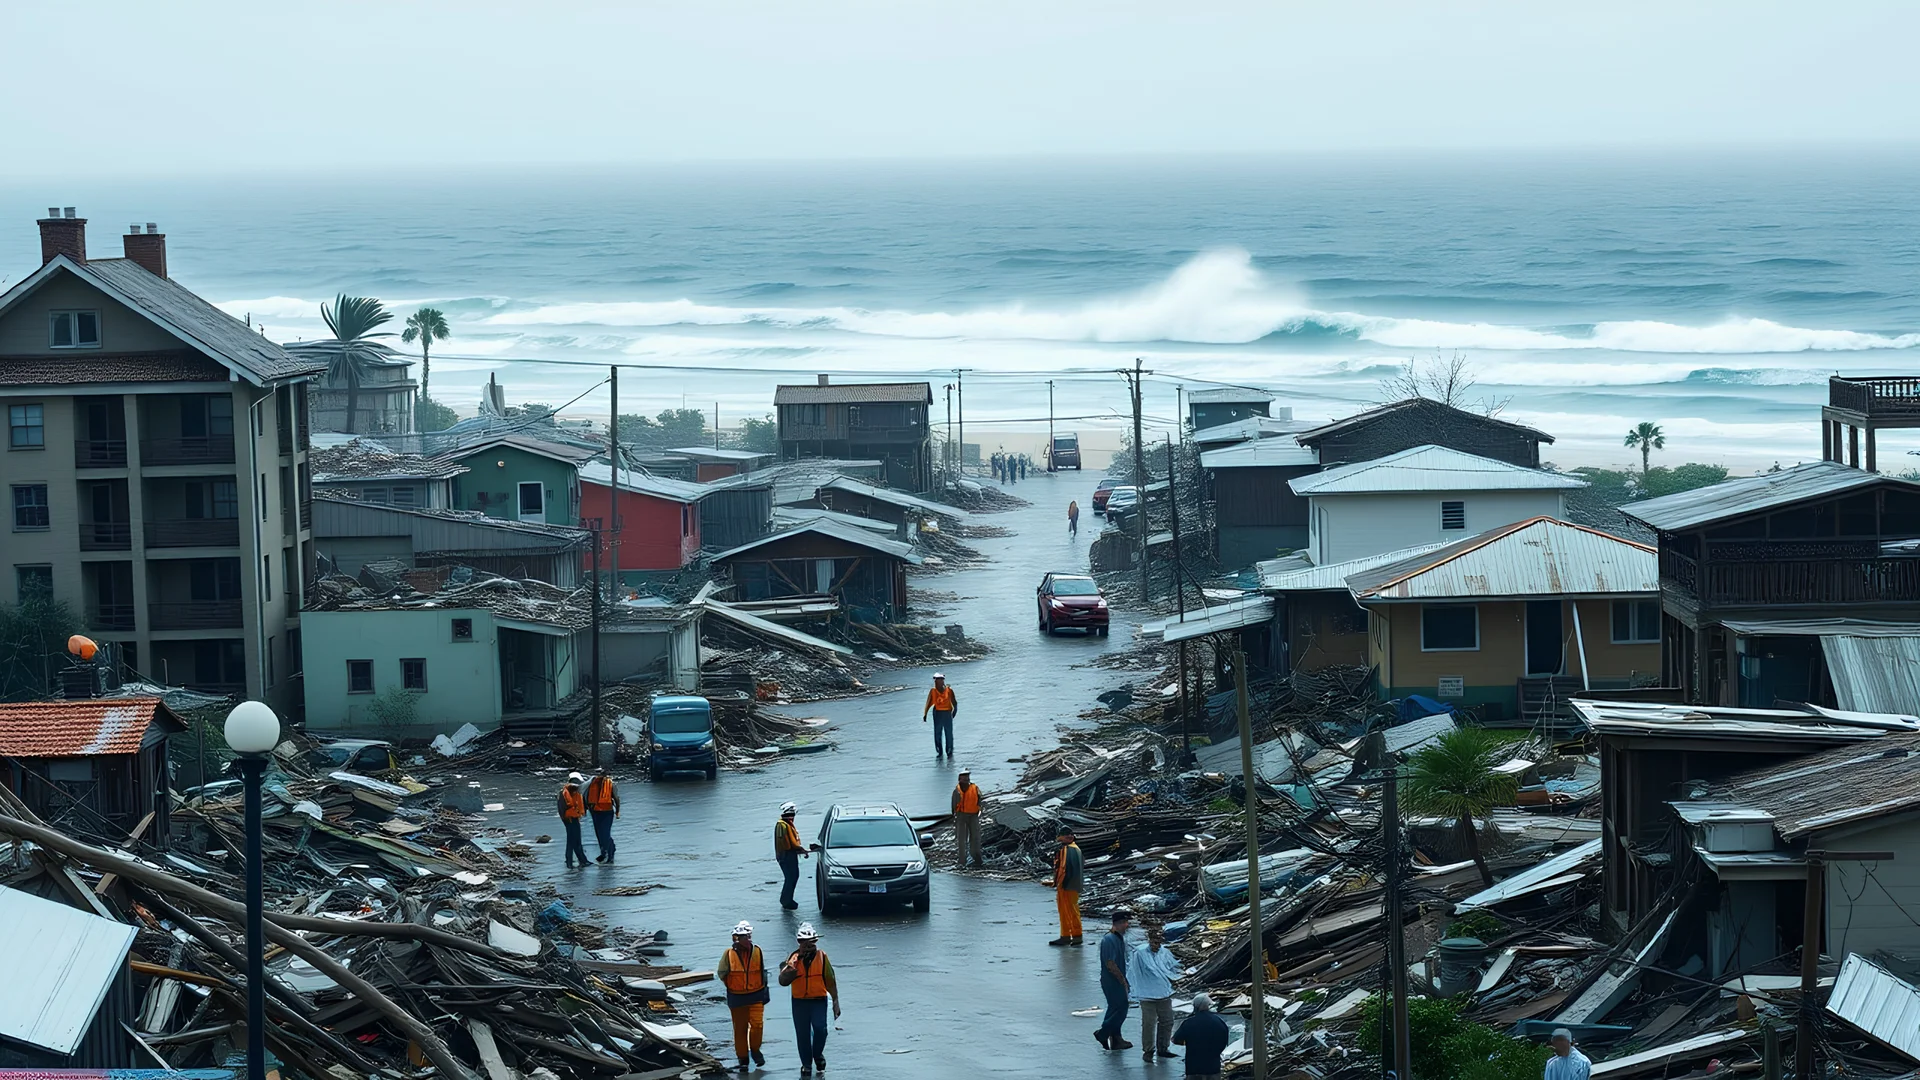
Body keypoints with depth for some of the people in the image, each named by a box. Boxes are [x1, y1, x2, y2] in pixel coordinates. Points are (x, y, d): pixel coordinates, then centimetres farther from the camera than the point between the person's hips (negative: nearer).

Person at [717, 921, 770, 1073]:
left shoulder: (757, 951, -2)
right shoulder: (729, 954, -7)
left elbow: (763, 972, 11)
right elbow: (721, 972, 5)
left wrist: (764, 989, 12)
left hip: (756, 996, 0)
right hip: (737, 997, 0)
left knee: (757, 1024, -12)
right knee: (740, 1029, 6)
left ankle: (755, 1050, 13)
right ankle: (742, 1059, 17)